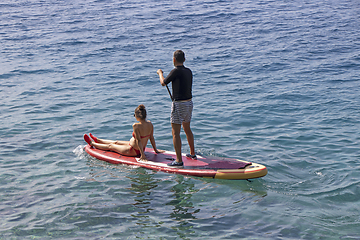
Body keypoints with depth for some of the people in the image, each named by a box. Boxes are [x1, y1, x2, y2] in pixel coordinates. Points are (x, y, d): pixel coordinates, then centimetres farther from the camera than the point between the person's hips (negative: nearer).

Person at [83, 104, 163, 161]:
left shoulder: (136, 126, -30)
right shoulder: (150, 124, -9)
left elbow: (138, 140, -30)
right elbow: (152, 138, -2)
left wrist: (142, 154, -27)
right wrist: (155, 150, 8)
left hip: (133, 151, -8)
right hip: (142, 149, 8)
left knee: (110, 146, 16)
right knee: (116, 142, 28)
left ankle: (92, 143, 38)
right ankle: (97, 140, 50)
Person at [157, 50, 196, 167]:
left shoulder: (176, 71, -16)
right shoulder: (189, 71, 7)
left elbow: (163, 83, -7)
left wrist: (160, 73, 12)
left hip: (179, 104, -8)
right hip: (189, 102, 8)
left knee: (176, 133, -4)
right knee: (187, 129, 24)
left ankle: (179, 160, -6)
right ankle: (192, 153, 36)